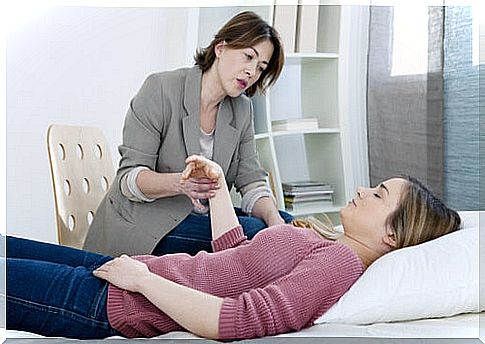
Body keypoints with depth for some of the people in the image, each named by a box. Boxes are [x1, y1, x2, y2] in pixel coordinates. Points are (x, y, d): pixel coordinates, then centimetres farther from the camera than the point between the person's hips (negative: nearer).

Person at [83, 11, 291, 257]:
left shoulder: (242, 110, 6)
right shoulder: (160, 89, -13)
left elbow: (251, 181, 0)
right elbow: (129, 177, -16)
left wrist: (273, 218, -22)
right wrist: (180, 183, -37)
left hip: (200, 216, 6)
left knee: (285, 224, -10)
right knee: (252, 232, -24)